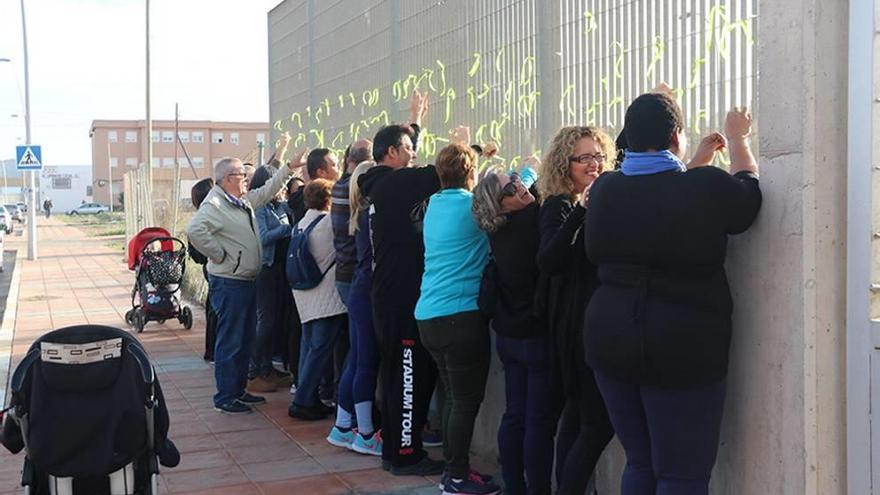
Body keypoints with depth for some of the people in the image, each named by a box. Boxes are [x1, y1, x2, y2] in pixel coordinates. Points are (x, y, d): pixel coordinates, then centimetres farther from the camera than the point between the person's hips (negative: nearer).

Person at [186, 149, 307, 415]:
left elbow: (267, 190, 27)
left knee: (245, 339, 16)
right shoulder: (214, 204, -16)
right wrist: (220, 255, -23)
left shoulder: (244, 201, 13)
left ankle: (238, 390, 28)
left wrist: (290, 167, 25)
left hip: (248, 281, 10)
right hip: (229, 283, -10)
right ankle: (225, 397, 6)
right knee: (230, 341, -3)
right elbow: (195, 230, -32)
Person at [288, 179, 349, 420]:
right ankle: (302, 401, -4)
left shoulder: (301, 224, 11)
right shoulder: (329, 221, -12)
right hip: (326, 299, -8)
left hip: (305, 297, 8)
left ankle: (307, 399, 18)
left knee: (309, 346, 13)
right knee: (321, 349, -4)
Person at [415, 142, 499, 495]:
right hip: (461, 315, -8)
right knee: (467, 400, 1)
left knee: (455, 397, 17)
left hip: (429, 315, 8)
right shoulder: (473, 204, -11)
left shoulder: (435, 205, 11)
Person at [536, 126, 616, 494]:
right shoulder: (559, 207, -9)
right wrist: (579, 213, -30)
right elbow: (548, 262, -25)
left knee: (576, 417, 14)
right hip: (578, 323, -8)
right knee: (599, 423, -8)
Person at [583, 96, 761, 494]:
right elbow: (748, 194, 10)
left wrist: (698, 162, 30)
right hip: (682, 346, -5)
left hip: (610, 337, 5)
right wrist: (738, 139, 25)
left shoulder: (605, 189, 1)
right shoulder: (707, 187, -13)